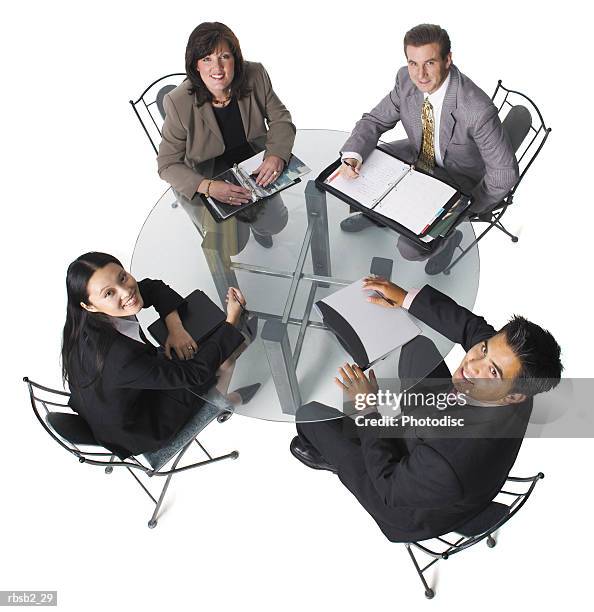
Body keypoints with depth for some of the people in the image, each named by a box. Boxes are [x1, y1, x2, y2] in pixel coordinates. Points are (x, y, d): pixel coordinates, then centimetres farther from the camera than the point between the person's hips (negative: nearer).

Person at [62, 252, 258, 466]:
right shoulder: (119, 358, -44)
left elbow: (154, 287, -4)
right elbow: (192, 373, -32)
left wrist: (175, 327, -19)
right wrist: (231, 321, -25)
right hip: (138, 433, -6)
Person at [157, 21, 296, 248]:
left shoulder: (256, 76, -18)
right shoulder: (179, 103, -26)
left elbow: (281, 119, -5)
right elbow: (168, 164, -20)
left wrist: (276, 155, -27)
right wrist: (208, 187, -38)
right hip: (209, 177, -3)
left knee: (276, 222, 2)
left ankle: (257, 226, 40)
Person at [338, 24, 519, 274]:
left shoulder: (477, 109, -35)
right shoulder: (407, 80, -18)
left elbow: (505, 172, -25)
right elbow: (375, 120, -5)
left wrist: (469, 209, -16)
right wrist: (352, 155, -25)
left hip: (457, 178, -6)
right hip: (418, 154, 6)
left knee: (410, 248, -21)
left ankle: (448, 236, 13)